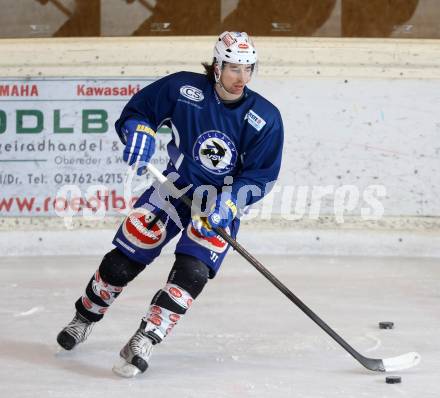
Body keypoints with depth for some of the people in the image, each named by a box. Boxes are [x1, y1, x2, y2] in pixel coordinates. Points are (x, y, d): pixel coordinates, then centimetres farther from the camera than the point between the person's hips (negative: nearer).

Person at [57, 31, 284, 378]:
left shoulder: (265, 118, -15)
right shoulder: (183, 88, -16)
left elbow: (260, 176, -11)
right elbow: (137, 111, -2)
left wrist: (228, 203, -26)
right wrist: (140, 134, -24)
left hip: (224, 202, -1)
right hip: (176, 186, 1)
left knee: (192, 271, -19)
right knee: (125, 256, 1)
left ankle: (144, 342, -15)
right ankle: (85, 318, 25)